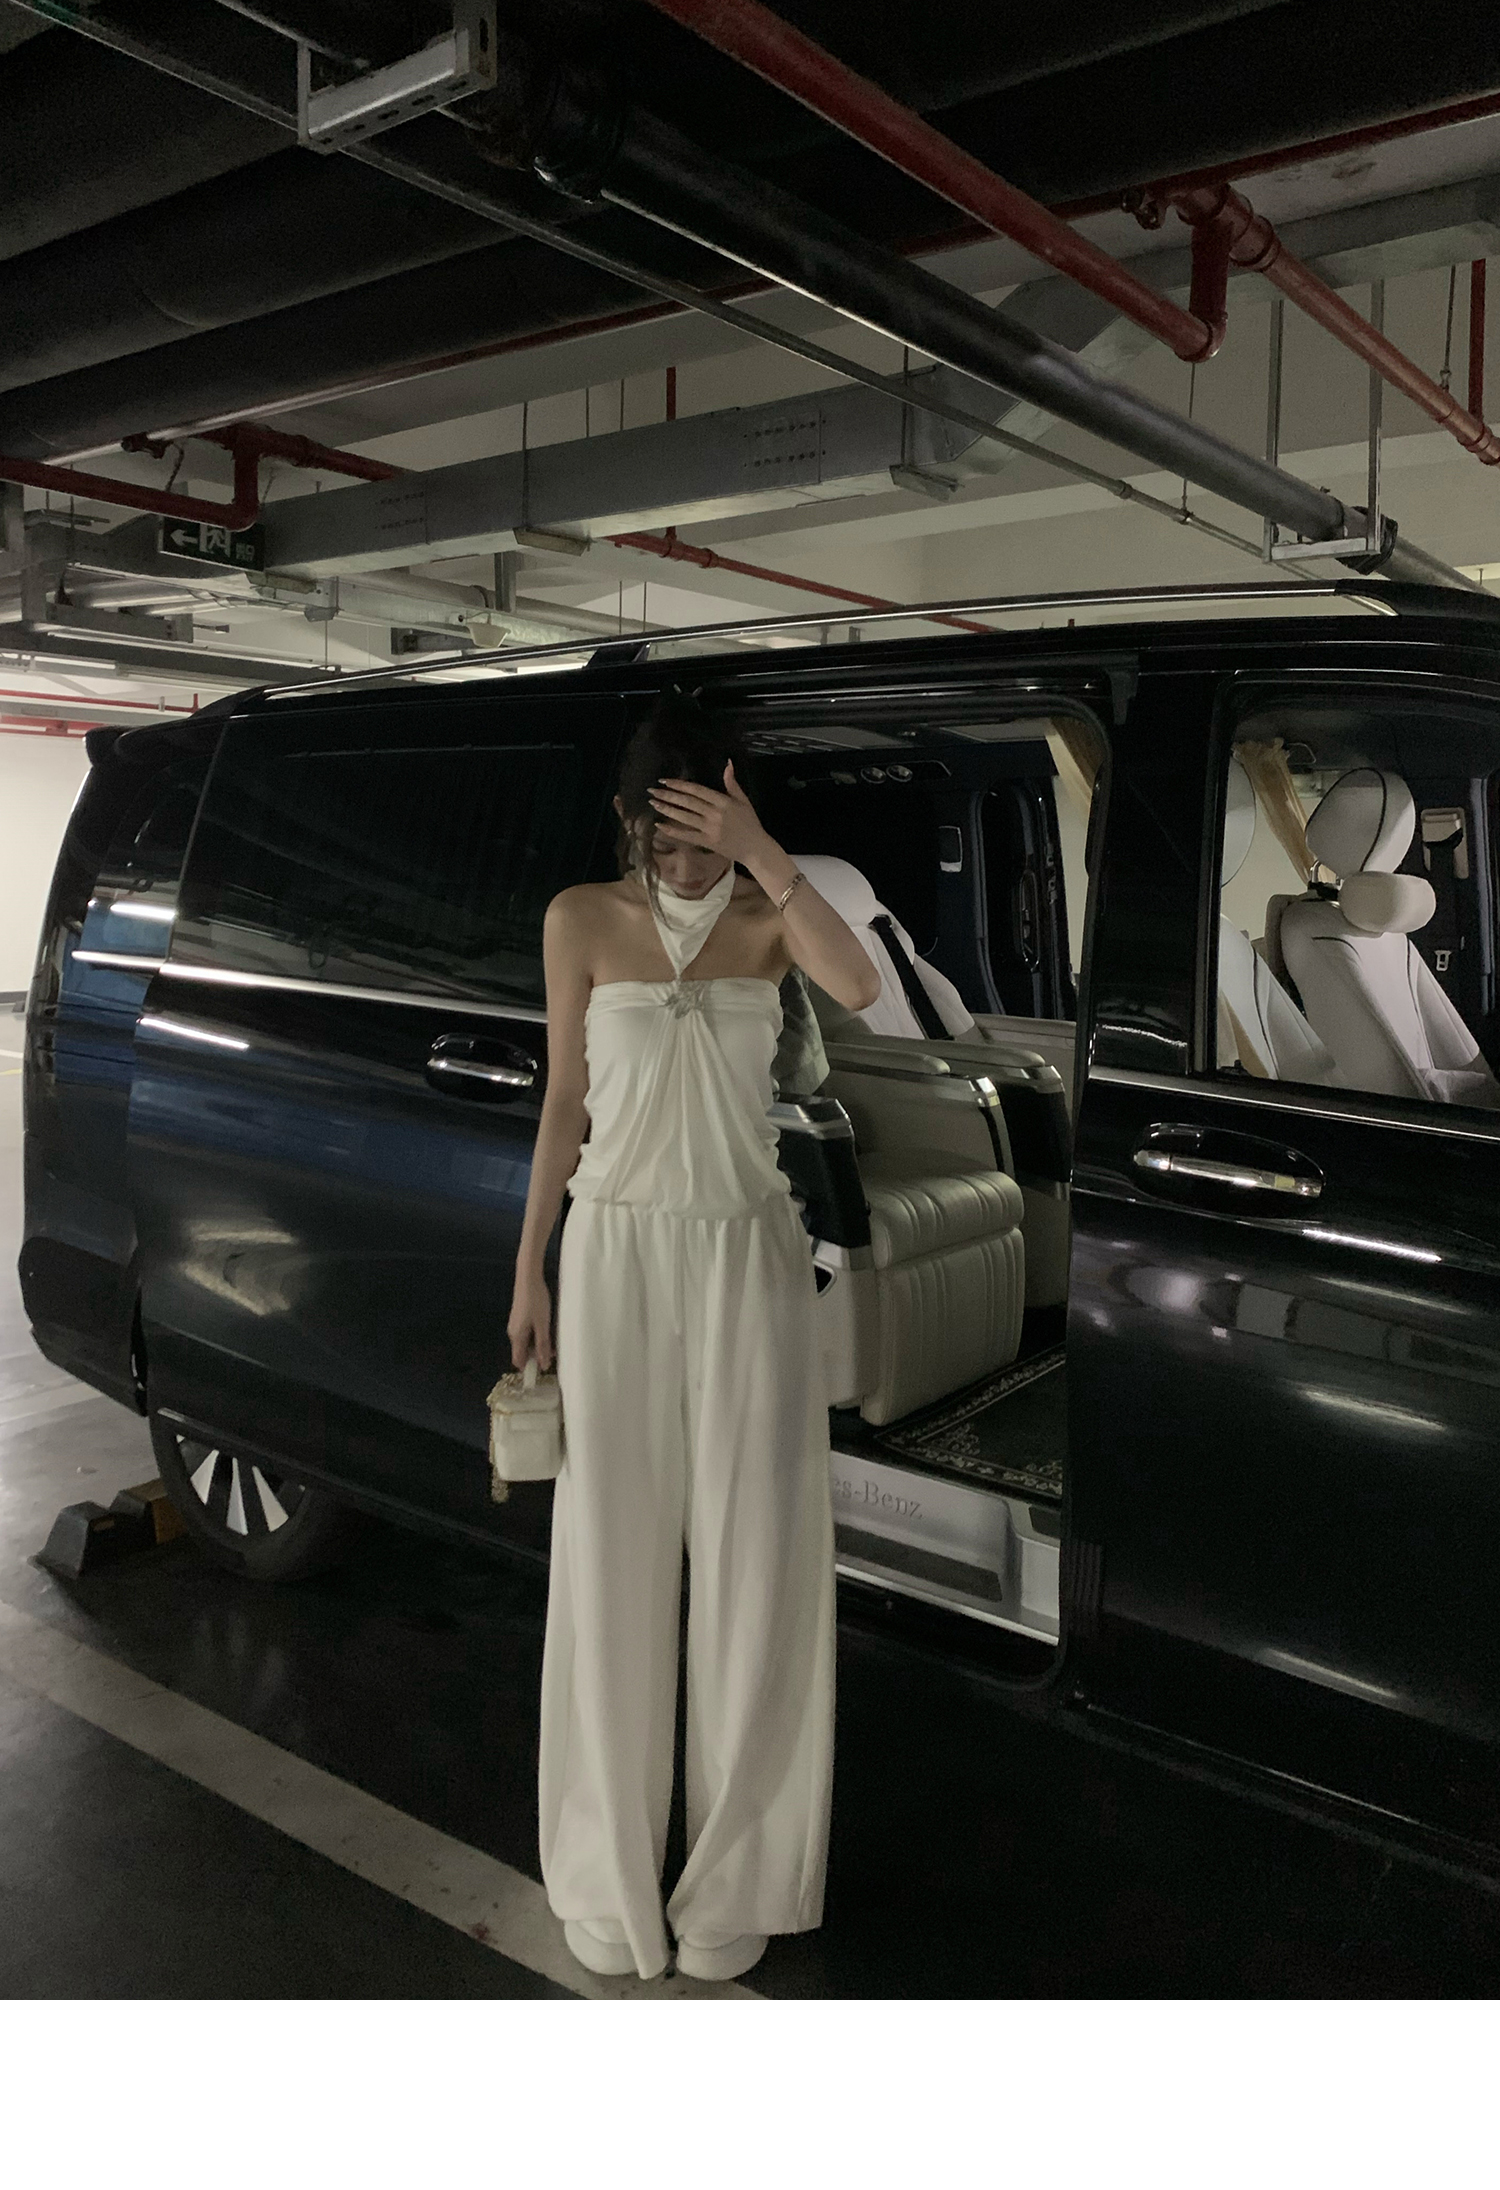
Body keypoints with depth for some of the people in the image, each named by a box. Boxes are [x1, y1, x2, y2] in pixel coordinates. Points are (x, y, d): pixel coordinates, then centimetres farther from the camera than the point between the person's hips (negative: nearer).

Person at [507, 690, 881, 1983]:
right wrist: (530, 1269, 4)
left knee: (750, 1552, 5)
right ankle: (612, 1872, 25)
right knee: (615, 1551, 6)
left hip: (746, 1253, 0)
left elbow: (861, 989, -22)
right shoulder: (582, 919, 1)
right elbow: (565, 1098, 4)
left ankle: (736, 1875, 24)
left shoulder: (769, 917, 0)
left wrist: (763, 857, -24)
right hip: (617, 1248, 0)